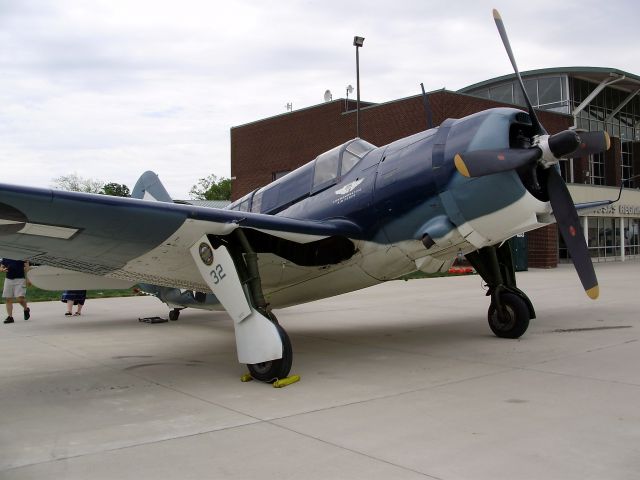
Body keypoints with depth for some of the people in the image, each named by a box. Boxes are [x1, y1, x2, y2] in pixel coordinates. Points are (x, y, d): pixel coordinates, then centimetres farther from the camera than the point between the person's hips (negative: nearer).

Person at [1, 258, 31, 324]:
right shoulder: (5, 257, 11)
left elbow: (27, 267, 0)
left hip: (19, 279, -5)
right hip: (8, 279, 5)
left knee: (20, 298, -13)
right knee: (8, 299, 3)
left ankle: (26, 309, 16)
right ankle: (10, 317, 11)